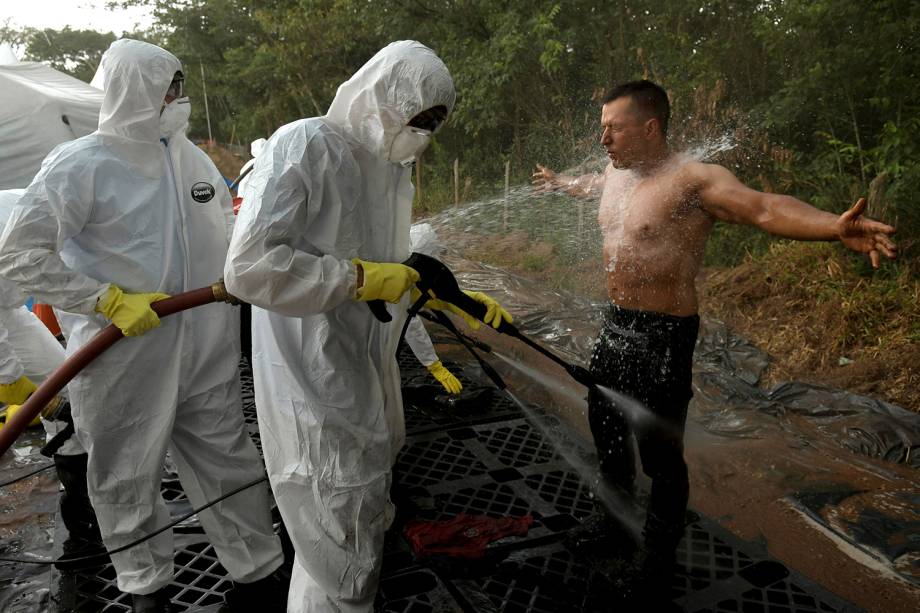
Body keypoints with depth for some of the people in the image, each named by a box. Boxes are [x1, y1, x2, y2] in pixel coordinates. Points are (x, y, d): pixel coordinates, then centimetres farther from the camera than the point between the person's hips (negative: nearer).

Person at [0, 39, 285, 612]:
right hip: (124, 359, -4)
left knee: (229, 464, 13)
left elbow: (227, 236, 19)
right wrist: (109, 301, -18)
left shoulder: (193, 157, 8)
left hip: (207, 353, 4)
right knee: (127, 482, 13)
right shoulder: (81, 163, -10)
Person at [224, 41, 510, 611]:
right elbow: (248, 266, -24)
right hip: (317, 386, -8)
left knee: (367, 517, 24)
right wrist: (361, 279, -21)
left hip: (369, 372, 9)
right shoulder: (304, 146, -15)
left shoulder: (393, 169, 11)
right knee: (340, 554, 3)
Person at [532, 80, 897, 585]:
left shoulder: (693, 179, -18)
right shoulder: (615, 174, 7)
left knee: (660, 452, 2)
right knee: (605, 427, 22)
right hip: (614, 325, 8)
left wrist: (835, 227, -50)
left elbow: (765, 208, -33)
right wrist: (559, 182, 49)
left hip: (662, 336, -8)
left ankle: (659, 549, 27)